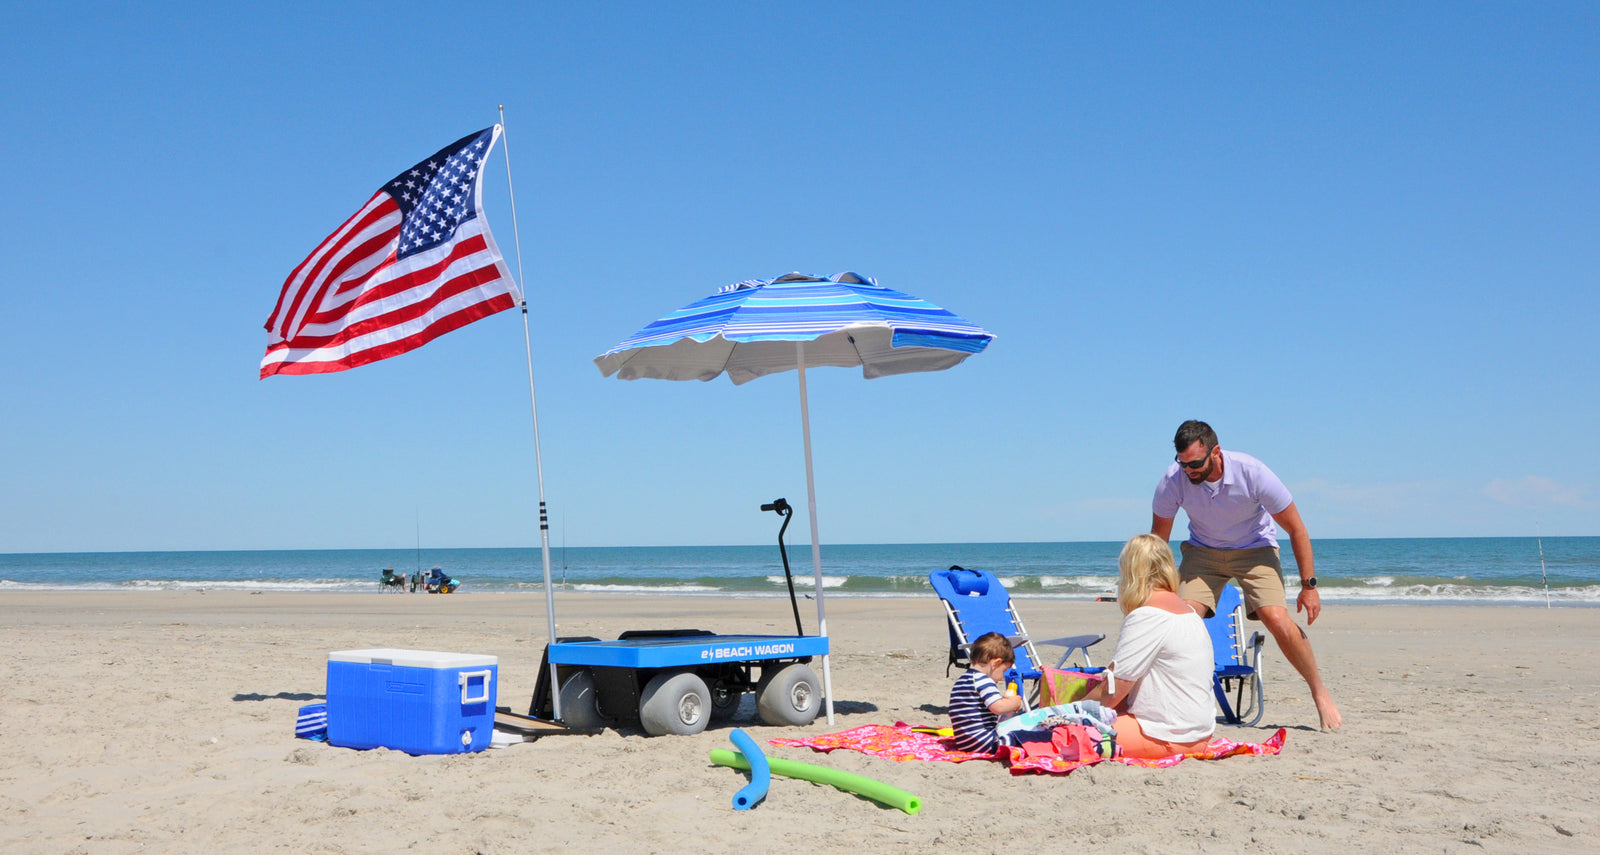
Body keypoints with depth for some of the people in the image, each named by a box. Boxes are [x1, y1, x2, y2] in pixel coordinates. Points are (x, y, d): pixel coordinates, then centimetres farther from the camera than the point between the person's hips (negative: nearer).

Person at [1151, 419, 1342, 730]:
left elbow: (1296, 530, -15)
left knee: (1277, 619, -21)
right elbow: (1157, 540, -4)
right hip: (1202, 551, 2)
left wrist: (1309, 585, -14)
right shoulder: (1172, 481, -22)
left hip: (1254, 549, -2)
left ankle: (1319, 691, 1)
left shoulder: (1252, 472, -27)